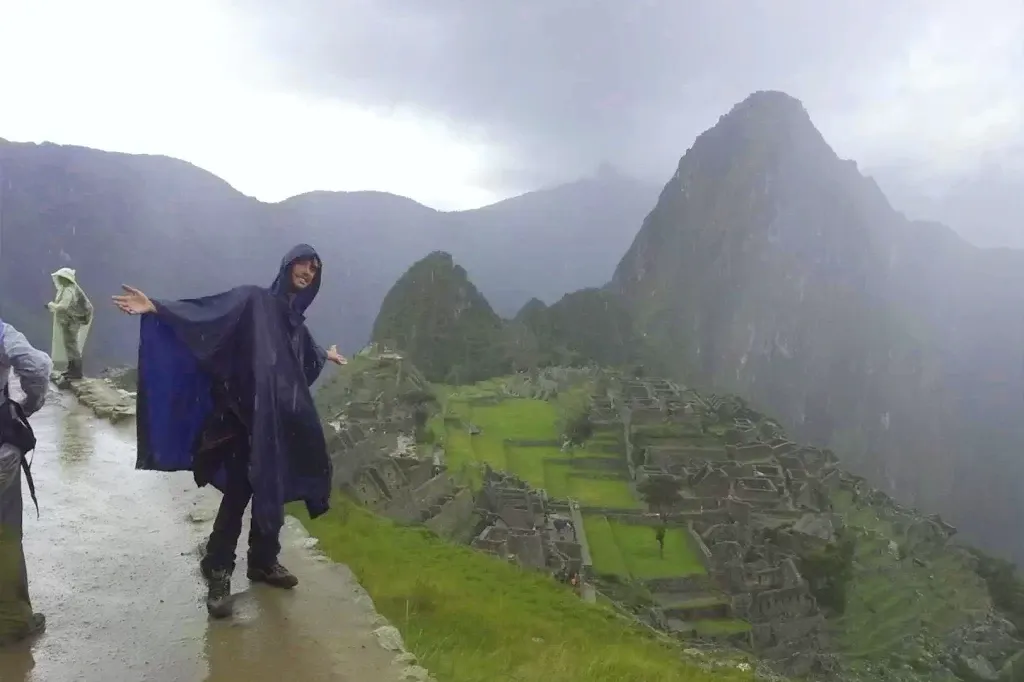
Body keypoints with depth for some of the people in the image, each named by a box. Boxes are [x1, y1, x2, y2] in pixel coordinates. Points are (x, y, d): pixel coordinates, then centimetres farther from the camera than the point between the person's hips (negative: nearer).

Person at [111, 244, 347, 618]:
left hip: (284, 419, 7)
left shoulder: (293, 318, 14)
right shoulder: (253, 299, -6)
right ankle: (218, 574, 6)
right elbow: (204, 311, -20)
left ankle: (263, 561, 29)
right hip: (250, 415, -7)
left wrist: (326, 356, 56)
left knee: (273, 492, 14)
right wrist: (157, 308, -34)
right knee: (238, 493, -5)